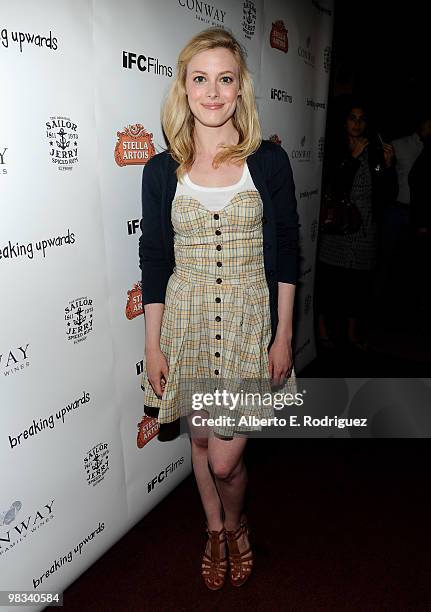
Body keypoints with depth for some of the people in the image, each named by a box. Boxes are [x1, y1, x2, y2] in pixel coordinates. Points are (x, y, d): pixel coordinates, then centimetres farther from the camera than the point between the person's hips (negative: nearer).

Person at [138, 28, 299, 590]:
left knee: (225, 458, 2)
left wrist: (283, 334, -4)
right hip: (187, 318, 2)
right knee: (201, 439, 18)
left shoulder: (268, 160, -2)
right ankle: (215, 530, 47)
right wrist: (153, 345, 0)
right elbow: (154, 260, 1)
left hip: (250, 317, -1)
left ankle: (236, 523, 39)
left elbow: (286, 253, 0)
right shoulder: (162, 170, 1)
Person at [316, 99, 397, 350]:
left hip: (366, 227, 3)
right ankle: (323, 327, 16)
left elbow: (389, 194, 6)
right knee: (330, 276, -2)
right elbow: (332, 187, -9)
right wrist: (353, 157, -13)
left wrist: (389, 165, -6)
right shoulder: (334, 150, 1)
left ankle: (353, 331, 23)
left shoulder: (376, 151, 9)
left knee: (360, 280, 8)